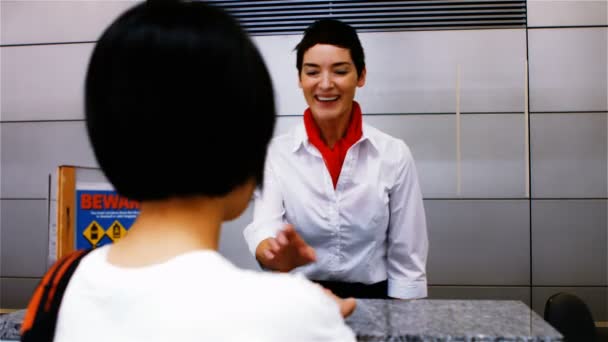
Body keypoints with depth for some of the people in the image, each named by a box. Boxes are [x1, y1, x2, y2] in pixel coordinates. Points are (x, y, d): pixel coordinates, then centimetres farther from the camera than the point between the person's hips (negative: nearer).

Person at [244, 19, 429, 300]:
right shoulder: (275, 152, -2)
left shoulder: (394, 154, -3)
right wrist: (275, 252, -36)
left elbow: (407, 258, 1)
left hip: (371, 301, 0)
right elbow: (263, 227, -16)